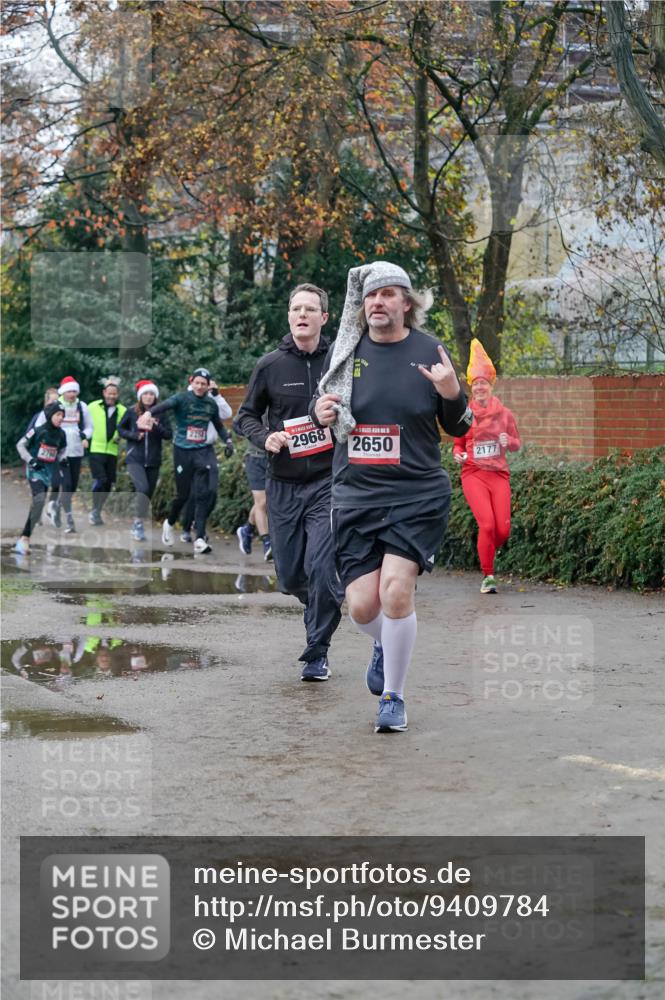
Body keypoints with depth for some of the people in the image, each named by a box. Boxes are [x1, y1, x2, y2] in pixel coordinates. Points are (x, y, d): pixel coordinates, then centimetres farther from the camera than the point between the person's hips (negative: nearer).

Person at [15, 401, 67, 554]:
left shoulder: (60, 434, 3)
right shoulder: (38, 431, -14)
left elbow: (62, 449, 21)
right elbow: (20, 445, -7)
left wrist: (61, 459, 2)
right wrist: (30, 460, -16)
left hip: (48, 471, 7)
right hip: (35, 470, -6)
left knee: (38, 503, 9)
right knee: (39, 499, -25)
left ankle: (25, 537, 21)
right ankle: (24, 539, -27)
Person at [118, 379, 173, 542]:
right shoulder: (132, 412, -1)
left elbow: (169, 435, 1)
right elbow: (120, 429, 8)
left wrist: (157, 427, -17)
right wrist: (134, 435, -9)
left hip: (153, 461, 3)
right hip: (135, 459, -3)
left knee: (148, 493, 9)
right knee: (143, 488, -23)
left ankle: (137, 525, 24)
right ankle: (139, 523, -17)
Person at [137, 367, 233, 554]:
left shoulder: (211, 404, 7)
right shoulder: (182, 398, -7)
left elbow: (219, 425, 23)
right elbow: (165, 405, -26)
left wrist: (227, 440, 8)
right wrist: (149, 413, -46)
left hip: (203, 450, 3)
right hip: (183, 451, -3)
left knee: (204, 494, -10)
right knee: (183, 494, 6)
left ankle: (199, 539, -12)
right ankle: (170, 524, 37)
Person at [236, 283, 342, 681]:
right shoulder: (271, 365, 2)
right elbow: (247, 414, 12)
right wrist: (265, 437, -8)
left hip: (327, 482, -2)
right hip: (283, 485, 3)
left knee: (321, 569, -13)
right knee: (290, 576, 8)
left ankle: (318, 654, 1)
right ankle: (321, 610, 41)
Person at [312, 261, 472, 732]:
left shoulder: (429, 351, -1)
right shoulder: (346, 349, 4)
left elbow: (458, 428, 4)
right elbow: (321, 402, 18)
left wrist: (453, 394, -17)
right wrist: (321, 413, -6)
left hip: (418, 495, -2)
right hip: (356, 495, 2)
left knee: (395, 591, -18)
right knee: (363, 606, -3)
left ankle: (394, 697, 3)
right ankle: (386, 644, 36)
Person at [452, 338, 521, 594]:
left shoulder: (504, 414, 6)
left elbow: (517, 445, 11)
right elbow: (458, 444, 14)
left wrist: (508, 441, -12)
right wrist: (458, 455, -8)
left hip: (499, 474, 2)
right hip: (473, 474, -2)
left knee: (503, 529, -6)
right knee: (487, 523, -17)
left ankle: (486, 554, 28)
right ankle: (488, 576, -4)